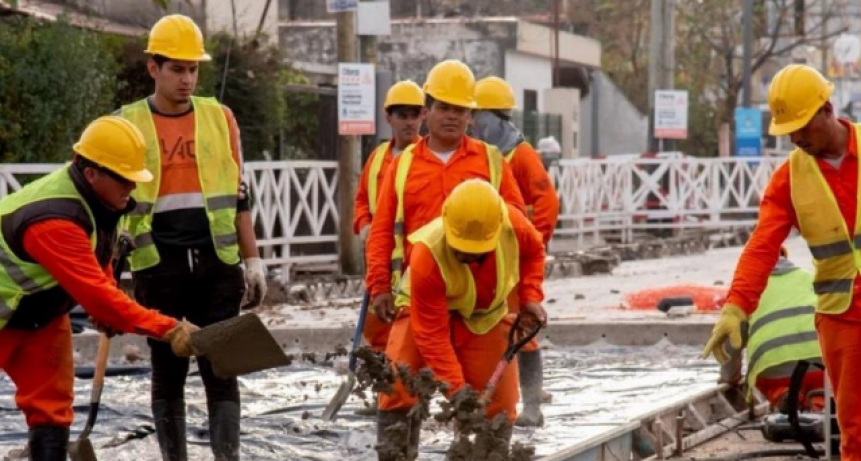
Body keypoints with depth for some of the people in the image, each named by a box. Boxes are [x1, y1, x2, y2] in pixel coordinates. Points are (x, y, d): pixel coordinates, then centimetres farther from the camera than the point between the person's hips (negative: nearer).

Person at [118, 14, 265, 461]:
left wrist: (252, 260, 10)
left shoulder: (219, 118, 9)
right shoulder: (127, 126, 3)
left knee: (221, 368, -2)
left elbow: (238, 196, 13)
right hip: (157, 268, -1)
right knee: (168, 371, 6)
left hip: (217, 264, 1)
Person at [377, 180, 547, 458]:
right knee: (397, 386, -19)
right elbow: (431, 332, -31)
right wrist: (455, 386, -34)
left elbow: (533, 251, 0)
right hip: (426, 312, -3)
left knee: (497, 398, 2)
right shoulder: (427, 256, -39)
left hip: (486, 315, 3)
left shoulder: (513, 224, -29)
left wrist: (530, 298, -12)